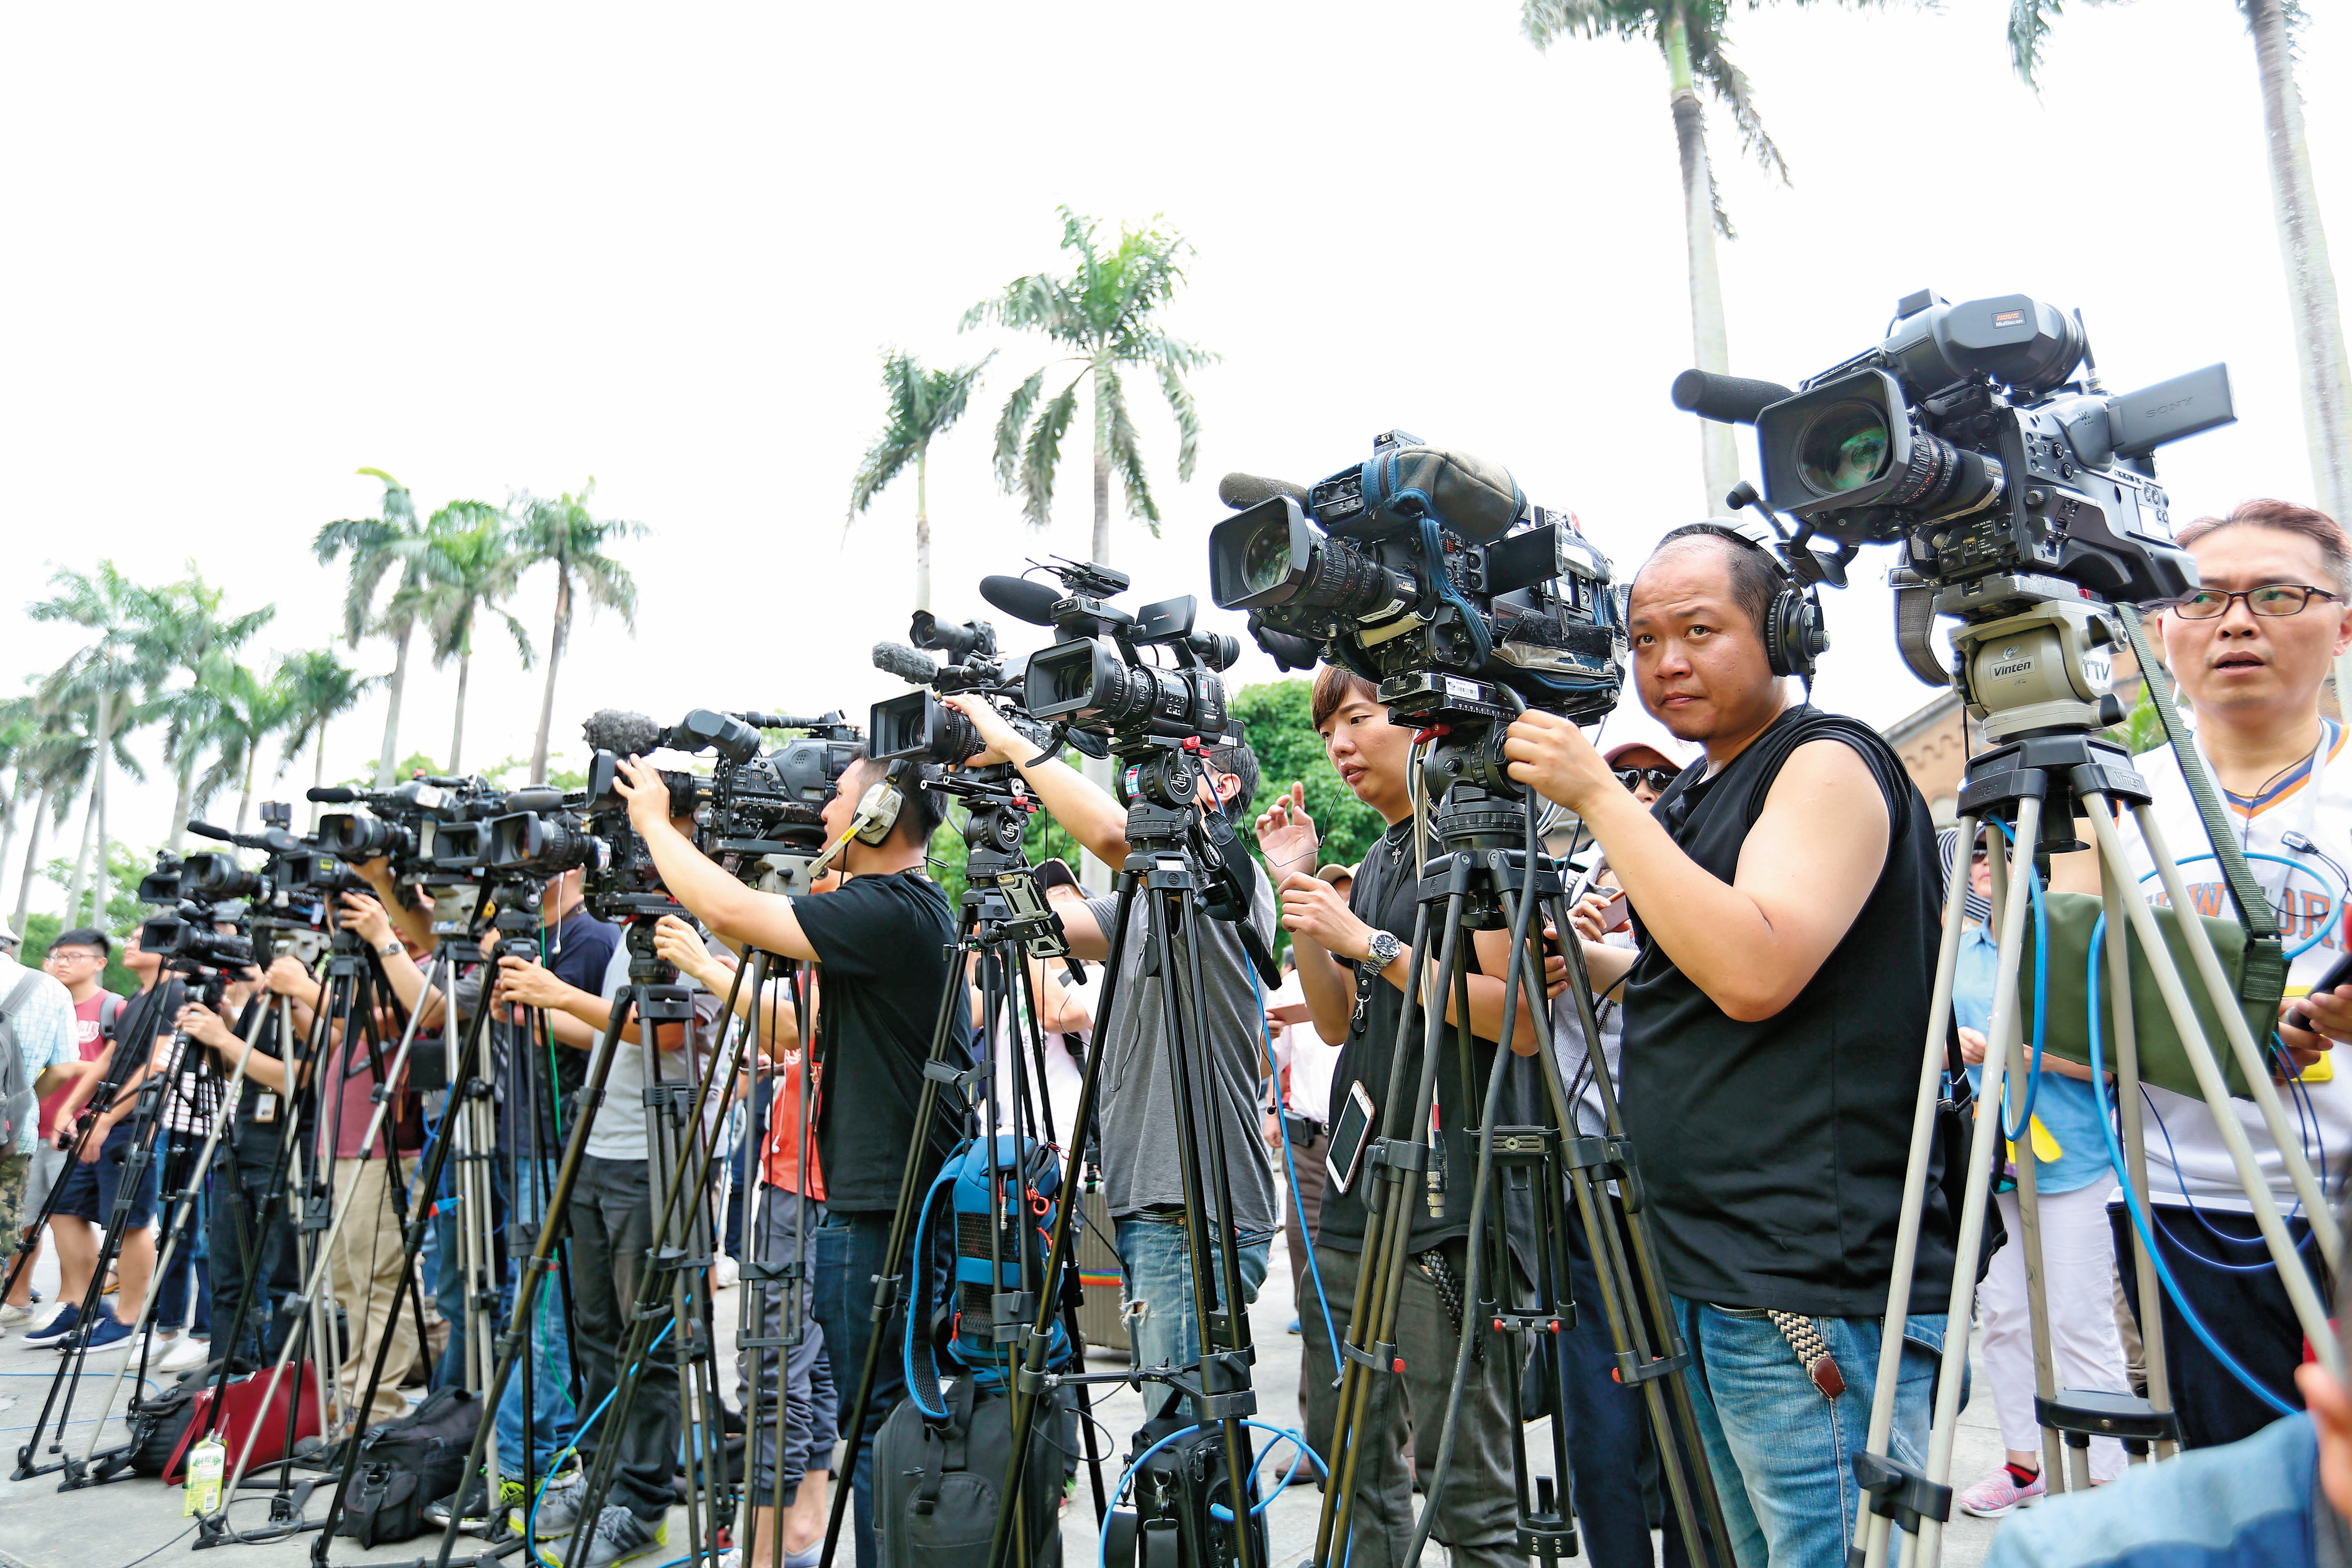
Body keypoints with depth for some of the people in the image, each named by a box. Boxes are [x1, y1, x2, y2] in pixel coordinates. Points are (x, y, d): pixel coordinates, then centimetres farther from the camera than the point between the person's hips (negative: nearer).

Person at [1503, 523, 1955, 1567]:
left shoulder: (1829, 765, -11)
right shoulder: (1693, 795, 16)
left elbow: (1754, 971, -26)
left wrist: (1599, 796, -22)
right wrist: (1576, 957, 12)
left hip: (1814, 1290, -9)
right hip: (1711, 1282, 9)